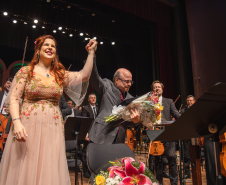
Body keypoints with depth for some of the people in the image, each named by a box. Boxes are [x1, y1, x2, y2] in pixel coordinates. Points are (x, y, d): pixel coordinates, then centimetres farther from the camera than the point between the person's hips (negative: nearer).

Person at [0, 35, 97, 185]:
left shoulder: (61, 75, 10)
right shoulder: (26, 71, 3)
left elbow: (84, 76, -2)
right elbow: (14, 98, -2)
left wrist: (91, 53, -2)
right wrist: (17, 122, -16)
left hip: (53, 128, 2)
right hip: (27, 126, -2)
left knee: (49, 171, 7)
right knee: (23, 170, 4)